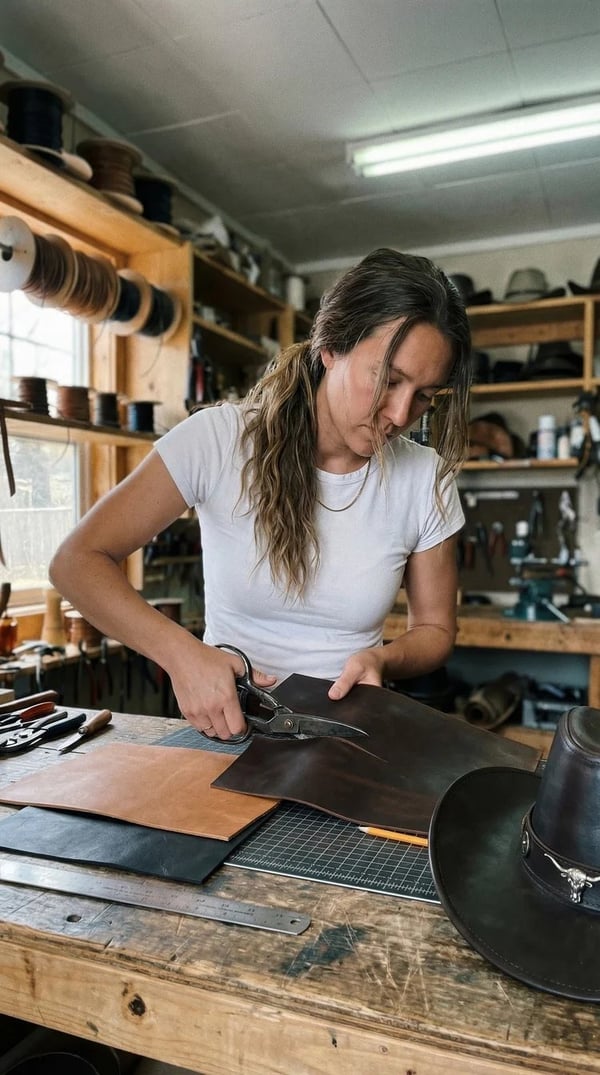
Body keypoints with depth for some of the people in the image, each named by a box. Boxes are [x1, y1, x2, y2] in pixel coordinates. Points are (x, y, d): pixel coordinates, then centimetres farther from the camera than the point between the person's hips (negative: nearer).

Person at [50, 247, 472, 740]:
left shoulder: (426, 478, -7)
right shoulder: (218, 439, -14)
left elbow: (435, 629, 5)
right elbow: (78, 561, -11)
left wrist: (382, 658, -17)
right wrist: (183, 653, -25)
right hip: (223, 731, -2)